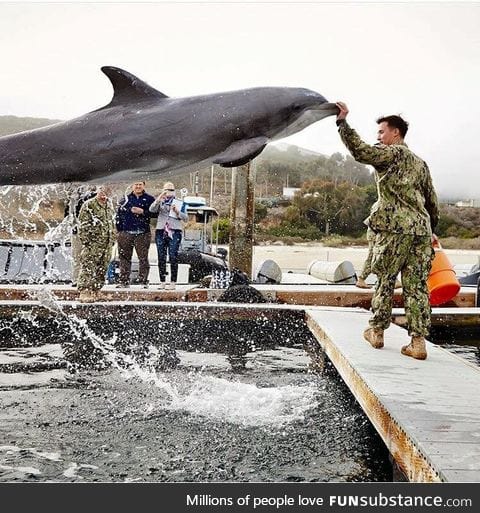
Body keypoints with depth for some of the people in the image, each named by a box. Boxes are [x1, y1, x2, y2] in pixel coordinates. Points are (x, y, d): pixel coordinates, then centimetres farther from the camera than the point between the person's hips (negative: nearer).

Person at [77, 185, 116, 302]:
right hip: (93, 243, -7)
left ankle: (95, 292, 15)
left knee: (102, 269, 8)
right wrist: (85, 240, -14)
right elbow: (83, 224, -8)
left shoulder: (110, 206, 17)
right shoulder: (88, 205, -5)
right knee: (88, 268, -12)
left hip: (107, 244, 7)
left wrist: (113, 239, 20)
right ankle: (84, 292, -13)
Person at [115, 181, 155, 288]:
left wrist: (143, 212, -12)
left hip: (142, 234, -2)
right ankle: (124, 280, 11)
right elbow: (119, 214, 12)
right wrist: (119, 230, 6)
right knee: (125, 258, 5)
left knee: (143, 258, -2)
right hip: (126, 233, 2)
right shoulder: (126, 199, 13)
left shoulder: (149, 199, 7)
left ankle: (144, 281, 4)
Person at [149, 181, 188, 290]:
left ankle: (173, 283, -8)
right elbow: (152, 209, -7)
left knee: (173, 258, -9)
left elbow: (186, 218, 4)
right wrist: (160, 198, -18)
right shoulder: (160, 202, 13)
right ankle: (162, 282, 5)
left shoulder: (180, 204, 13)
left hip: (174, 232, -1)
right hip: (161, 232, 2)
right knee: (161, 258, 0)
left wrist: (177, 211, -12)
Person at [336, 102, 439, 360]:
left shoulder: (392, 153, 1)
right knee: (417, 286, 4)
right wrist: (430, 230, 33)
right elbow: (432, 202, 25)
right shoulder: (420, 163, 23)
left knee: (385, 280, 6)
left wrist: (342, 122, -10)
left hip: (395, 228, -6)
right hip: (421, 229, 6)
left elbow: (360, 150, -15)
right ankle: (418, 342, 1)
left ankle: (376, 332, 17)